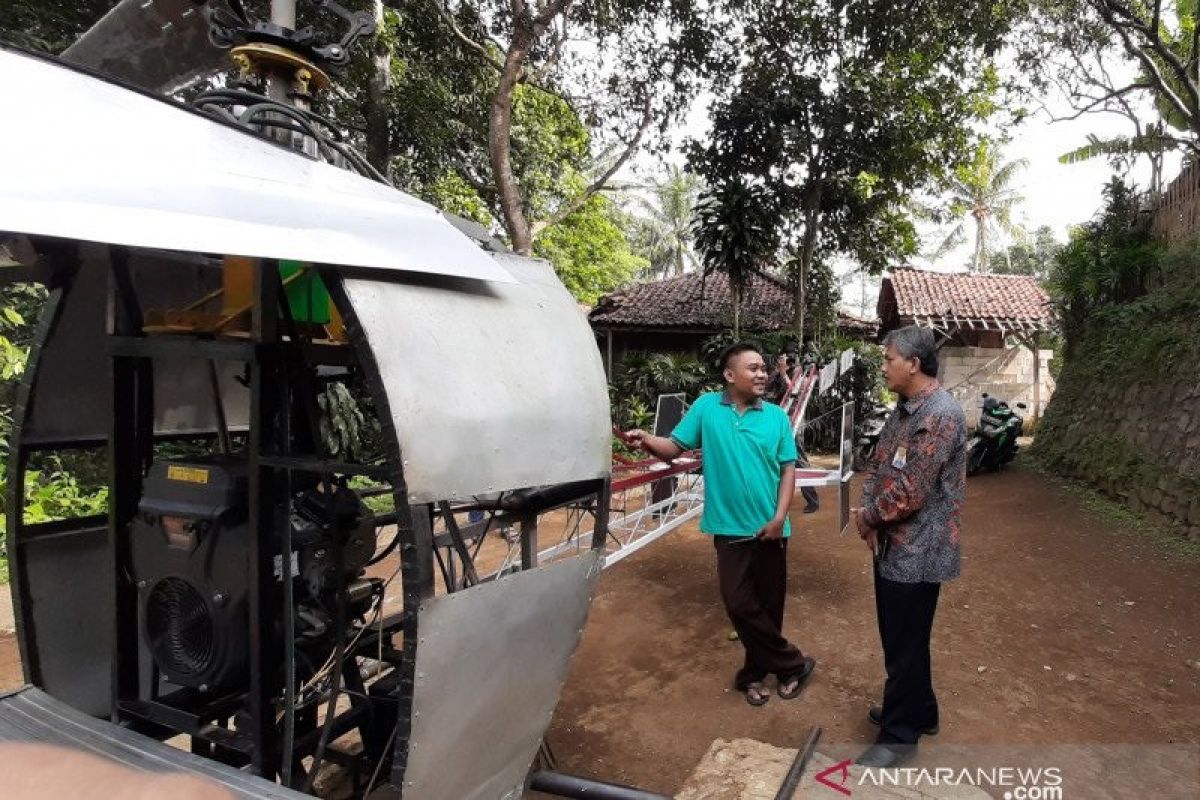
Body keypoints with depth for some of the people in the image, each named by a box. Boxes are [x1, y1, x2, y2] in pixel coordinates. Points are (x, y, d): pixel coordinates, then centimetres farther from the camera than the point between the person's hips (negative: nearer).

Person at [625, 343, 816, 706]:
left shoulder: (776, 416, -1)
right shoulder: (706, 407, -4)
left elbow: (788, 469, 1)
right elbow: (674, 447, -4)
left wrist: (779, 518, -8)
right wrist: (646, 441, -25)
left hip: (770, 527, 1)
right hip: (731, 527, -1)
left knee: (768, 603, 11)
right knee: (739, 603, 0)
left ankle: (754, 672, 31)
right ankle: (792, 665, 18)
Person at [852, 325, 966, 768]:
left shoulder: (940, 415, -23)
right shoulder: (904, 408, 9)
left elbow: (910, 491, -25)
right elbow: (877, 465, 10)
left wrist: (869, 517, -9)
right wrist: (870, 516, -5)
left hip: (917, 551, -9)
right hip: (895, 544, 9)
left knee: (905, 645, 5)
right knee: (900, 637, 22)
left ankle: (899, 735, 21)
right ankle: (919, 711, 40)